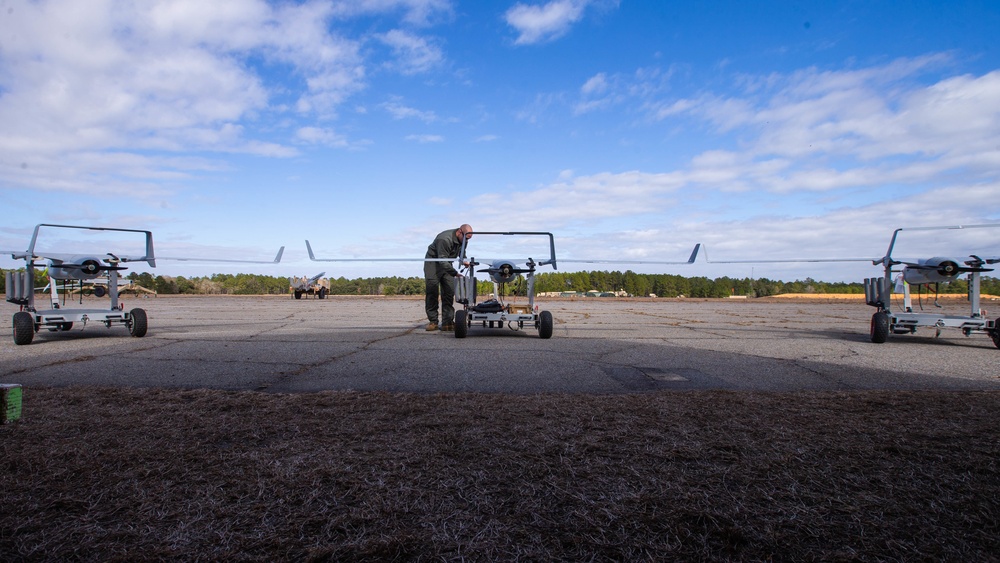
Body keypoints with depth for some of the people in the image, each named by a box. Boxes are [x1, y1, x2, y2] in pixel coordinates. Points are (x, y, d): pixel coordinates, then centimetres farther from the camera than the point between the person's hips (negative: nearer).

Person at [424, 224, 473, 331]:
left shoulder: (462, 239, -6)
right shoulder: (444, 239, -31)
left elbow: (461, 251, 16)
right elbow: (442, 261, -33)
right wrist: (455, 273, -39)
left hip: (446, 264, 7)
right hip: (433, 263, -7)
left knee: (449, 293, -5)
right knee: (432, 292, -9)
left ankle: (447, 322, -6)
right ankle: (433, 322, -1)